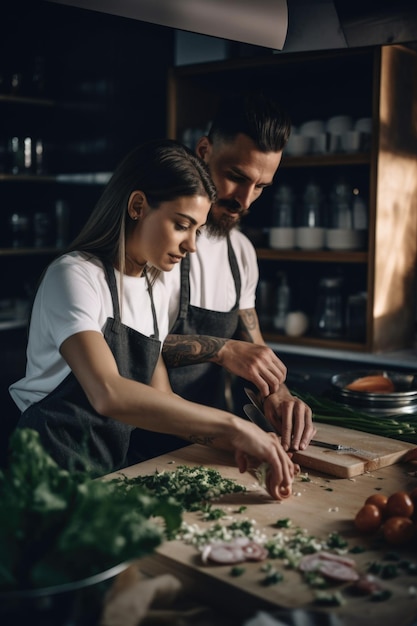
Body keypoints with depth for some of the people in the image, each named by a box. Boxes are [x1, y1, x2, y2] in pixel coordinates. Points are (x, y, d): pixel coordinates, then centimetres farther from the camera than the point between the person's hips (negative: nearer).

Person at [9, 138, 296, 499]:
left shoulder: (155, 291, 10)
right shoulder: (74, 276, -15)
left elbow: (159, 398, 6)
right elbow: (108, 394, -31)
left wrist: (225, 438, -12)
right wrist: (231, 425, -31)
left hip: (120, 463, 7)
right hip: (56, 466, -7)